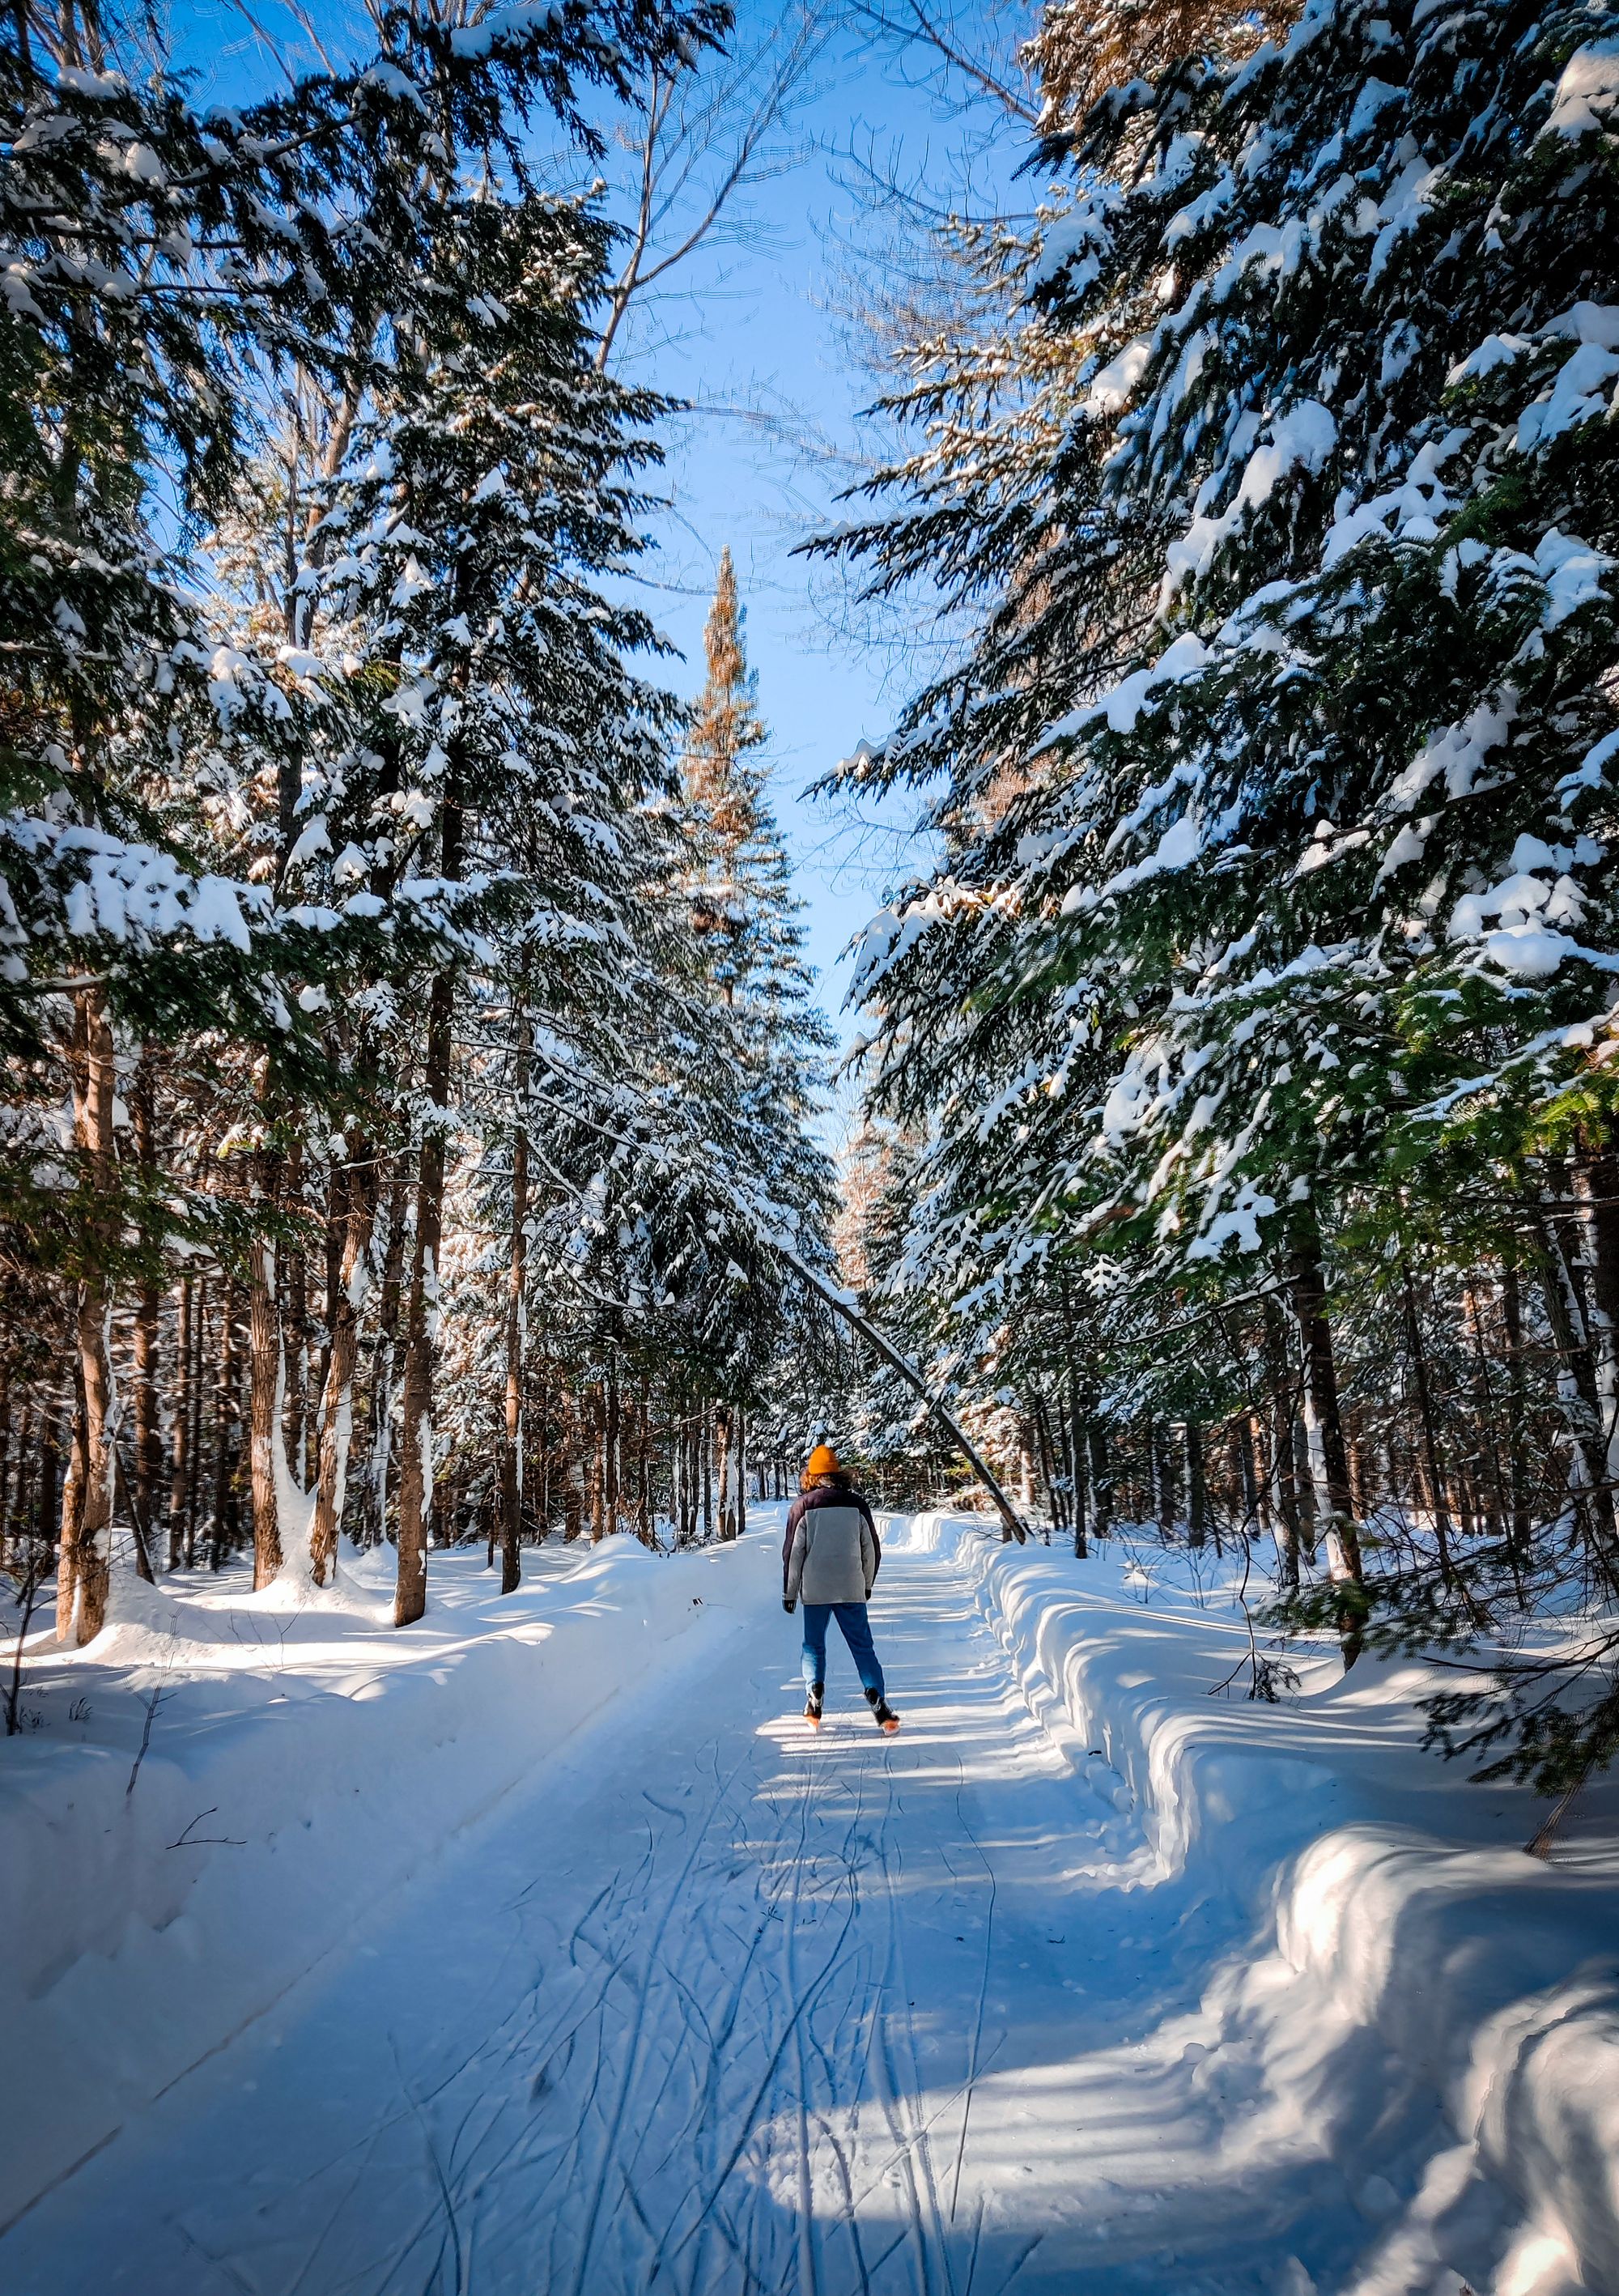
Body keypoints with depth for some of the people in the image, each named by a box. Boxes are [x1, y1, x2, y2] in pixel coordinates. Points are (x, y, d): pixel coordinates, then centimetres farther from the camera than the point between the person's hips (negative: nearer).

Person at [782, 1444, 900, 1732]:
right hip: (851, 1589, 1)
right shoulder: (856, 1503, 3)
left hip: (814, 1590, -1)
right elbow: (872, 1549, 9)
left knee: (814, 1646, 14)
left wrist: (789, 1592, 7)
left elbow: (793, 1552, -2)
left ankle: (814, 1696, 0)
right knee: (863, 1646, 7)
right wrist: (867, 1584, 22)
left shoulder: (802, 1506, -3)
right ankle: (877, 1700, -5)